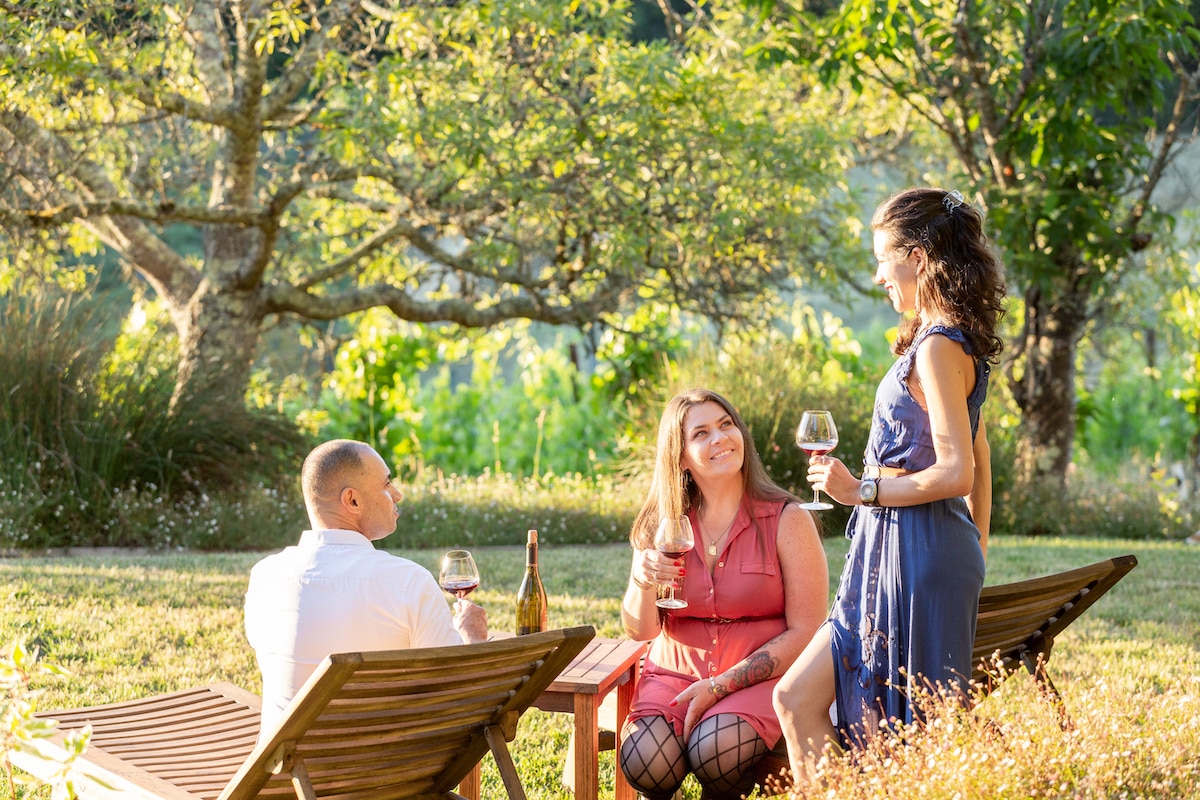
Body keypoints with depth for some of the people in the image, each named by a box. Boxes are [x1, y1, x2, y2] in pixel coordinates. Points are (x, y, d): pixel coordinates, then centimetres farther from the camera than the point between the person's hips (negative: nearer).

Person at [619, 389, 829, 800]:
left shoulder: (787, 520, -5)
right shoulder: (661, 524, 5)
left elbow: (805, 633, -7)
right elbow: (640, 630, 6)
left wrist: (719, 686, -15)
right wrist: (642, 583, -17)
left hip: (756, 678, -2)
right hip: (675, 673, 2)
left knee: (713, 755, -32)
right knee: (645, 765, -27)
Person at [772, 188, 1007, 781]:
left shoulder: (938, 348, -15)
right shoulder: (955, 342, 15)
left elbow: (955, 473, -22)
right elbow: (978, 465, 21)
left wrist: (863, 491, -15)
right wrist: (974, 552, 26)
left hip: (920, 552, -10)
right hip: (898, 552, 10)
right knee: (796, 698, 9)